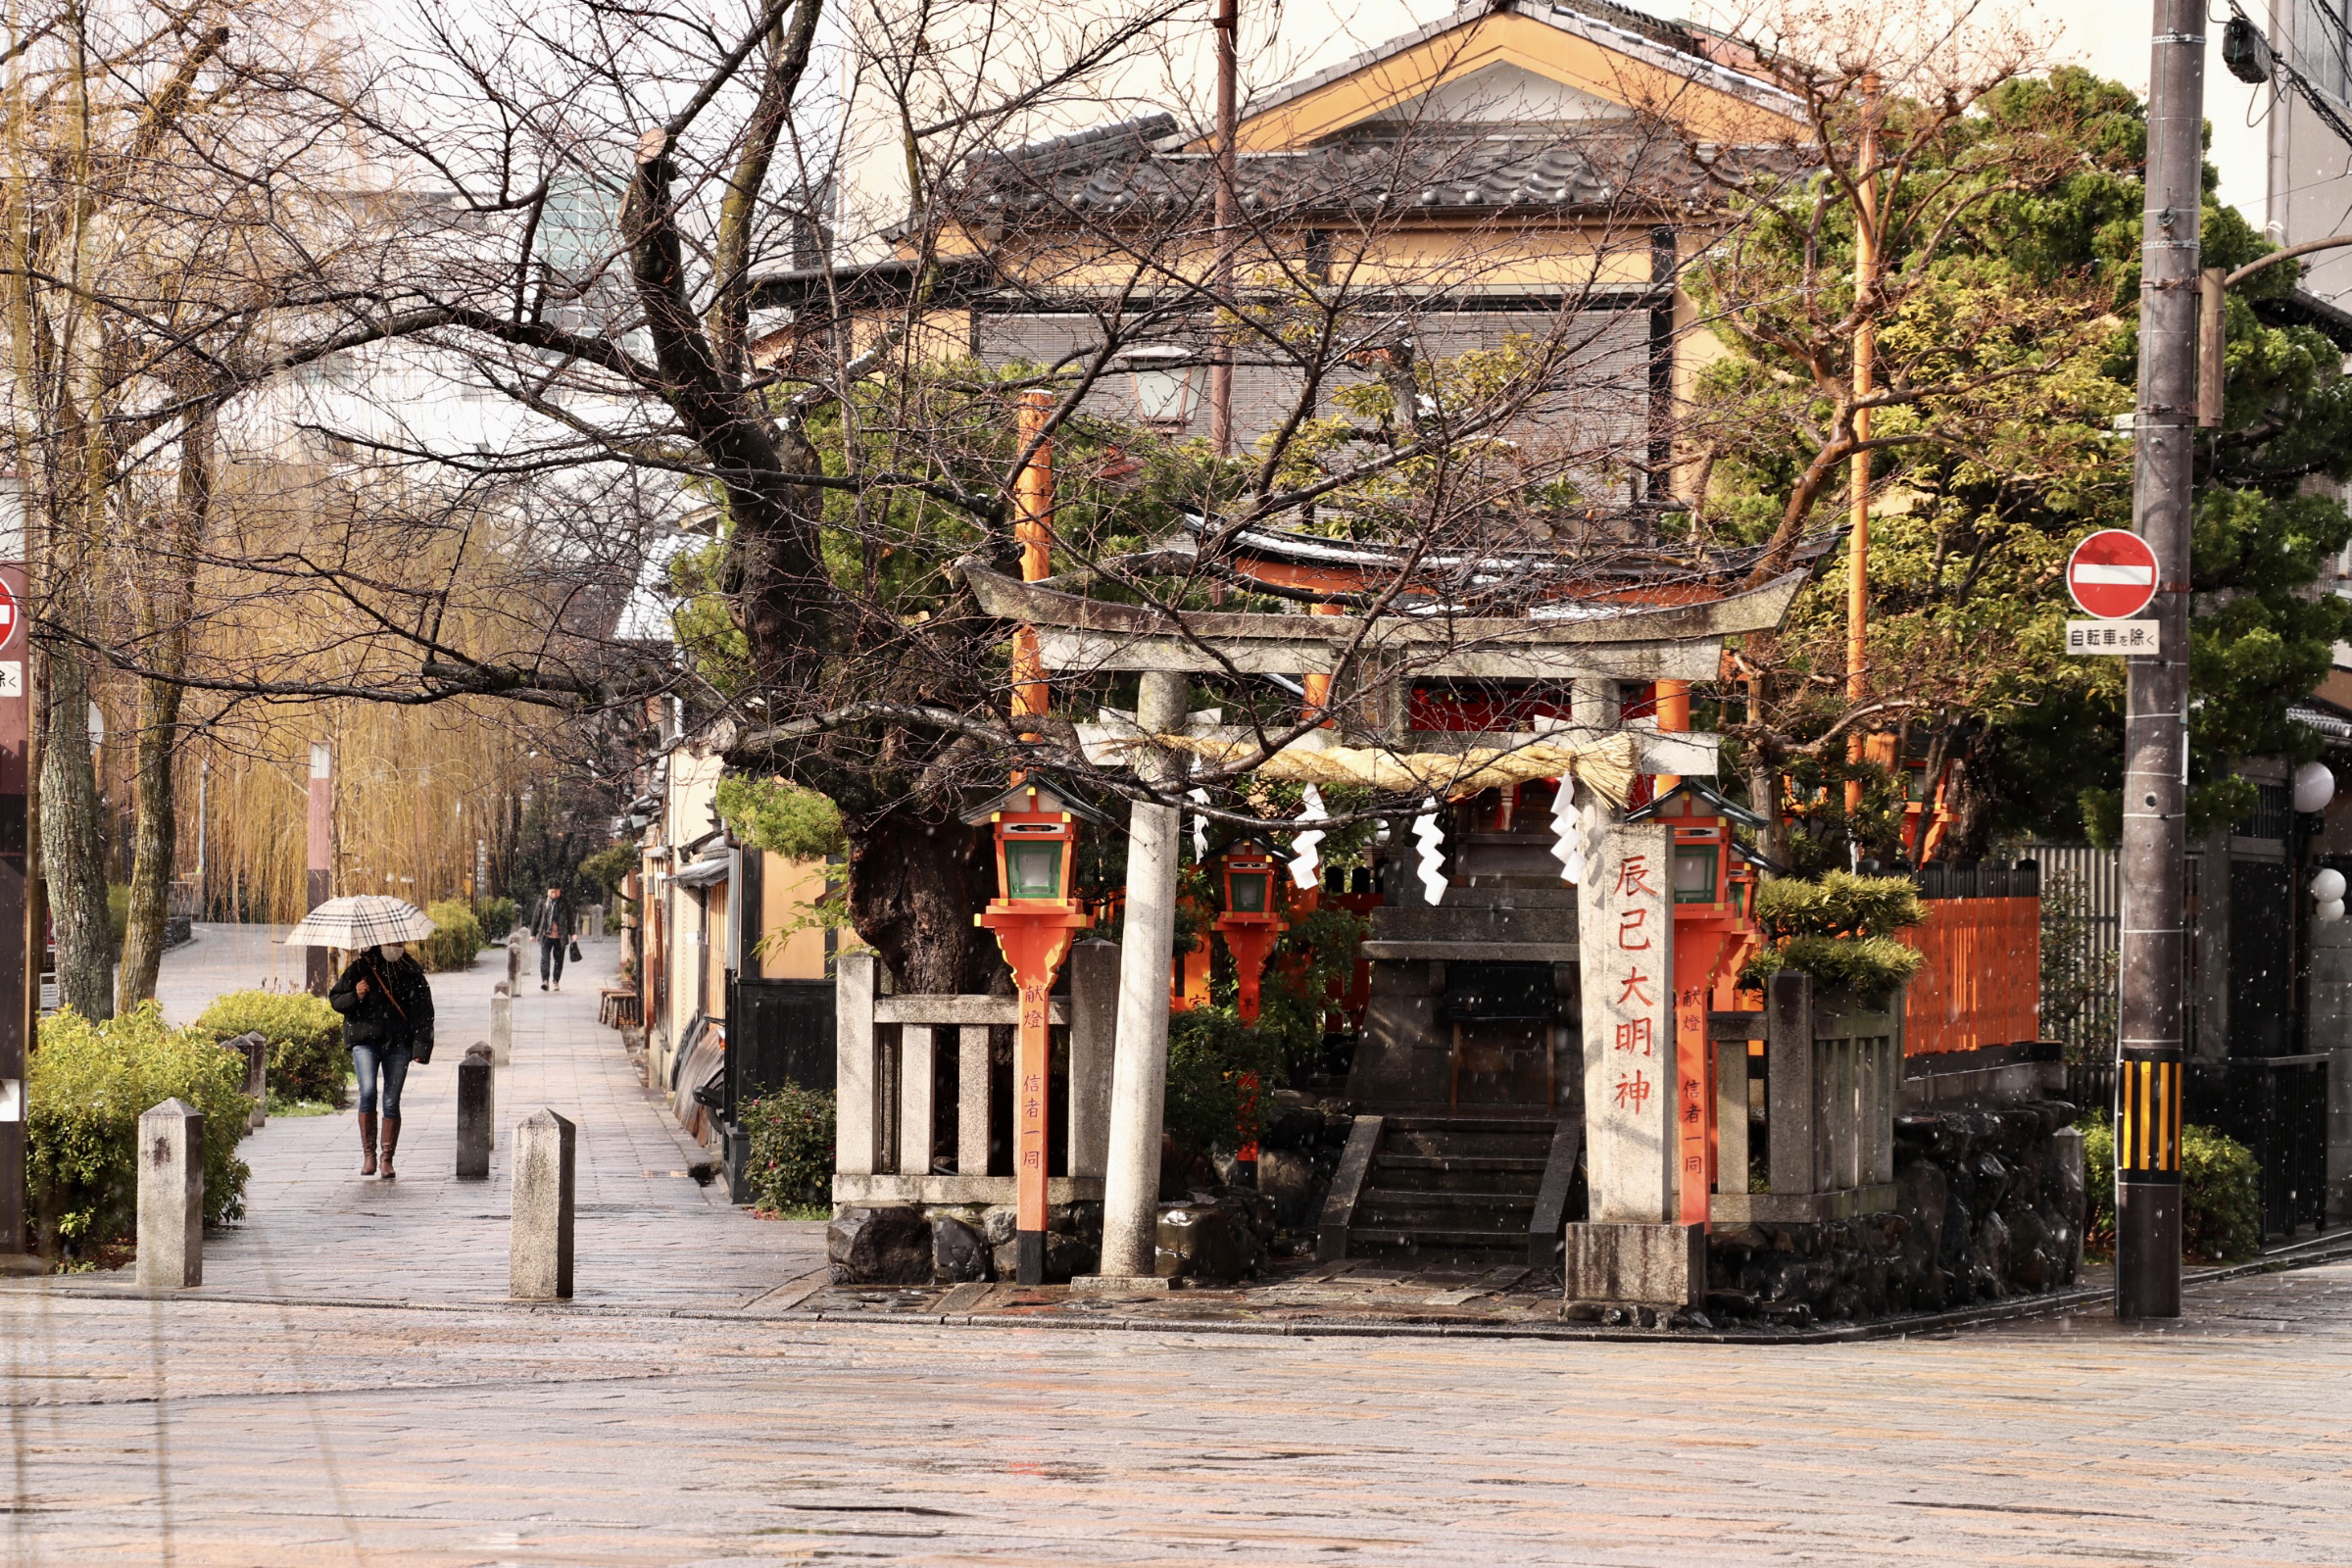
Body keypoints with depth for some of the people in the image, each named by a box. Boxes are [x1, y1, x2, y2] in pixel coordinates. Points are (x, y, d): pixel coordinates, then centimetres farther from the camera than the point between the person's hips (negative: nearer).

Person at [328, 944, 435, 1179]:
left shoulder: (412, 974, 8)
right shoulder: (362, 968, 5)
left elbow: (423, 1013, 7)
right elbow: (335, 999, 10)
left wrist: (420, 1046, -3)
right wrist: (355, 996, -11)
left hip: (398, 1044, 1)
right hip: (365, 1040, -1)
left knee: (391, 1102, -1)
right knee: (368, 1092, -19)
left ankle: (387, 1159, 8)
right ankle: (369, 1154, -8)